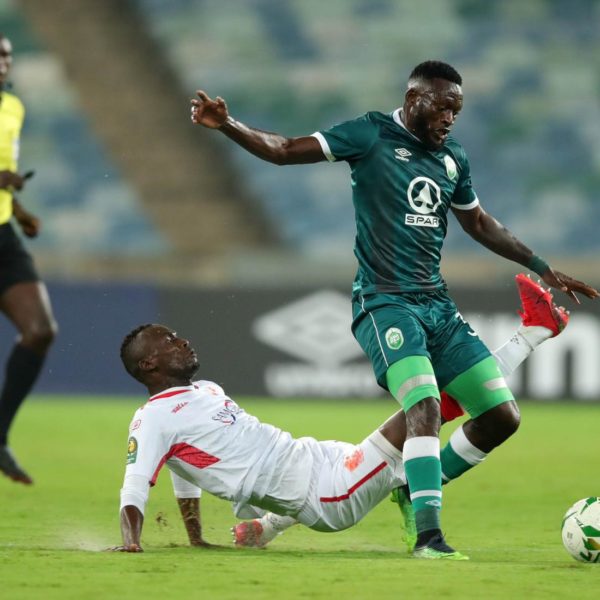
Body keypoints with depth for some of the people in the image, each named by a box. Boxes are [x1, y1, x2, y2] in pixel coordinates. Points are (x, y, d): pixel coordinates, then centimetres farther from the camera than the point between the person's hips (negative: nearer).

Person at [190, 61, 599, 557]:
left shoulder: (453, 159, 14)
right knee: (425, 407, -26)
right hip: (384, 304, -7)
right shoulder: (373, 135, -4)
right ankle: (429, 535, -25)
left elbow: (480, 224, 29)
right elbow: (285, 151, -8)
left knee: (502, 416, 3)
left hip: (438, 306, 7)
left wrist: (541, 267, 31)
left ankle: (422, 490, 22)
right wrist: (227, 126, -22)